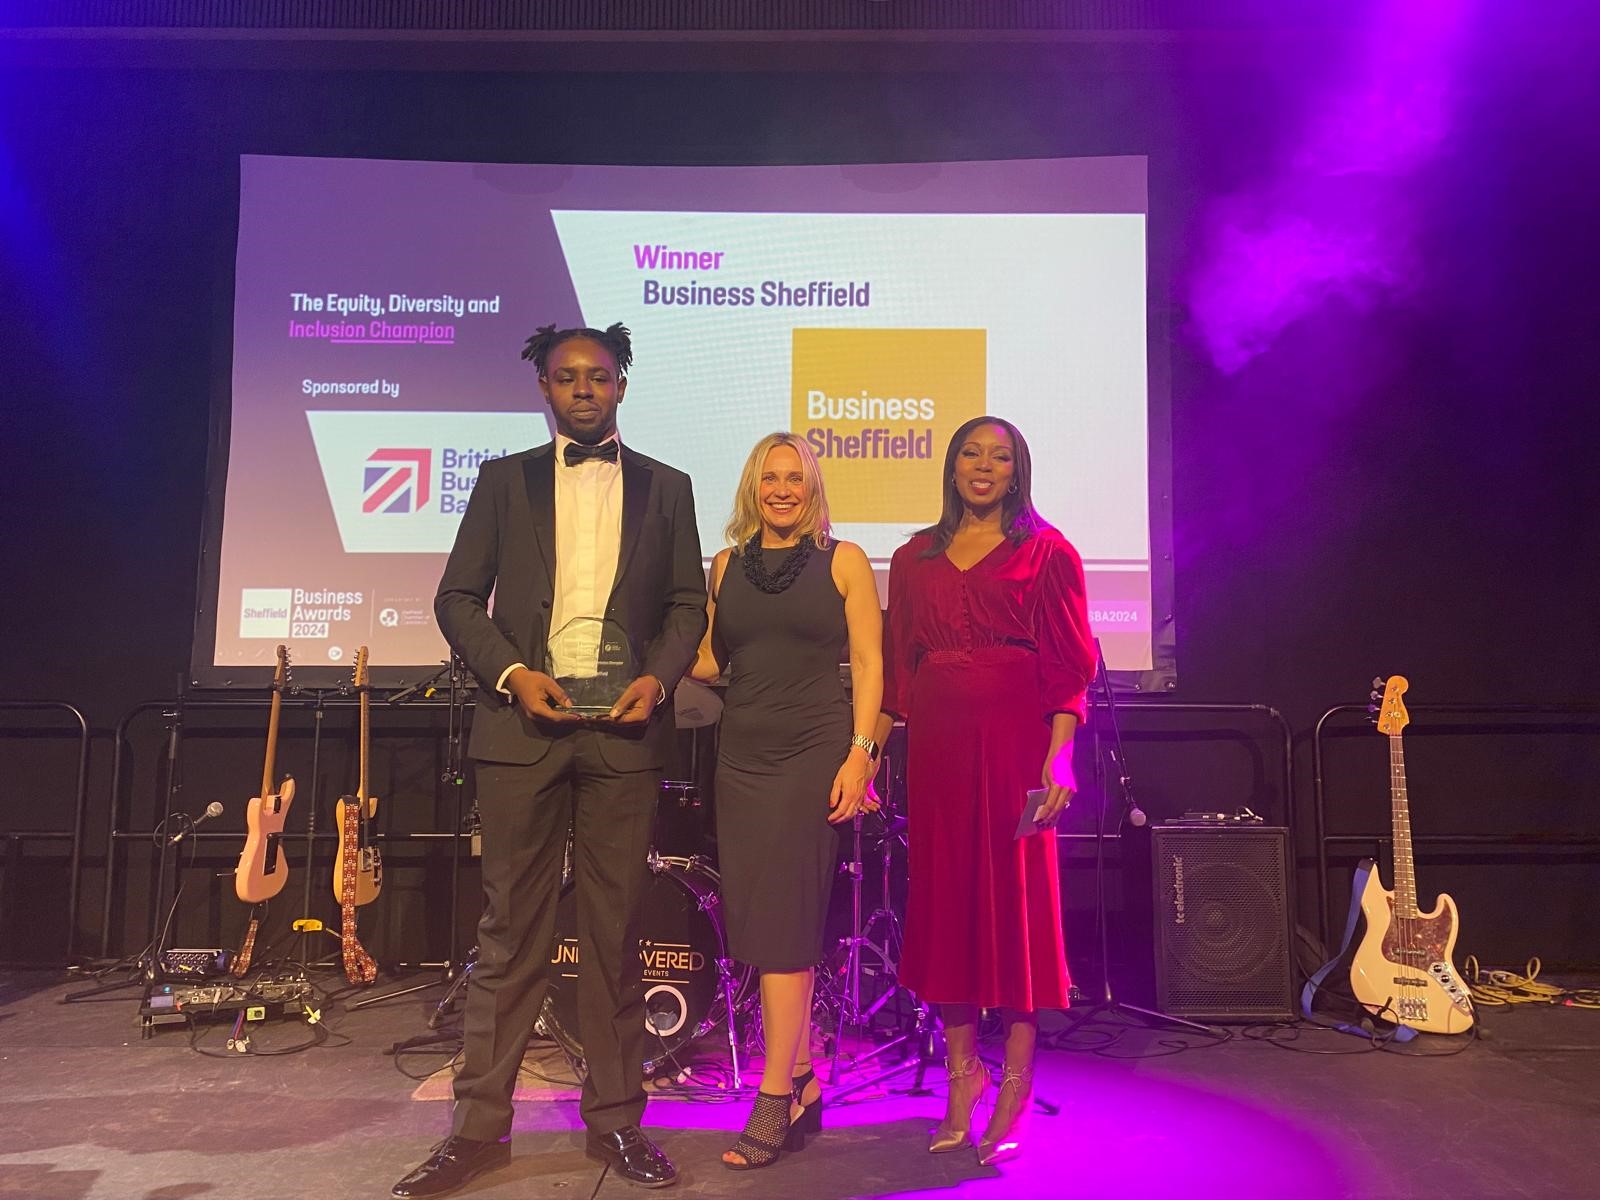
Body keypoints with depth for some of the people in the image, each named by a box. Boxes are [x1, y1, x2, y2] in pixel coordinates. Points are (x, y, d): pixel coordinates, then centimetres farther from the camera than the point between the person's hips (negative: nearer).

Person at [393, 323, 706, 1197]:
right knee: (510, 929, 4)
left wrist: (658, 677, -7)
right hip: (522, 722, 0)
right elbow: (458, 597, 7)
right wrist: (510, 673, -9)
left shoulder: (666, 488, 12)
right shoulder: (504, 480, 11)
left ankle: (614, 1119, 18)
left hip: (623, 728, 1)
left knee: (617, 930, 6)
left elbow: (688, 602, 10)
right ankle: (479, 1125, 15)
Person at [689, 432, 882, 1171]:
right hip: (743, 756, 5)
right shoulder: (726, 566, 13)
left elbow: (867, 662, -2)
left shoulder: (843, 561, 2)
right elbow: (708, 661, 15)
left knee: (783, 921, -6)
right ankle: (800, 1080, 20)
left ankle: (775, 1097, 4)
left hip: (816, 752, -4)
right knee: (754, 922, 6)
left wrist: (860, 753, -12)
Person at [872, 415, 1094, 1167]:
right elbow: (897, 666, 13)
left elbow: (1070, 664, -3)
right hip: (936, 744, 4)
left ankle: (1013, 1092, 10)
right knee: (943, 896, 6)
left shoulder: (1046, 551, 3)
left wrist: (1059, 756, -14)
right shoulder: (915, 558, 14)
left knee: (1017, 895, 0)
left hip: (1015, 739, -4)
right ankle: (962, 1070, 20)